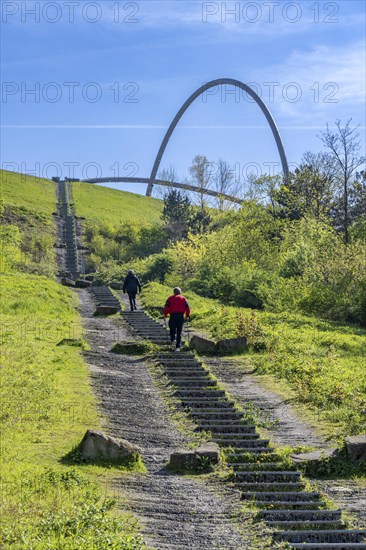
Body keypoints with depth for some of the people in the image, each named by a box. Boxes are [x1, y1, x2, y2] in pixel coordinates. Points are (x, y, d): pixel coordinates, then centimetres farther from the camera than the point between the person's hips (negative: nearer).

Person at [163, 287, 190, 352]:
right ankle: (178, 347, 1)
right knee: (179, 332, 5)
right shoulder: (183, 298, 11)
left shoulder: (170, 298, 7)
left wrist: (165, 316, -1)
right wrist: (187, 316, 9)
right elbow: (187, 308, 1)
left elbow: (166, 307, -3)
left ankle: (173, 340, -19)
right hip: (181, 316, 1)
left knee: (172, 330, 10)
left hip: (173, 316, -1)